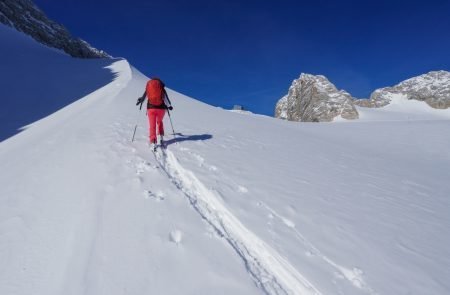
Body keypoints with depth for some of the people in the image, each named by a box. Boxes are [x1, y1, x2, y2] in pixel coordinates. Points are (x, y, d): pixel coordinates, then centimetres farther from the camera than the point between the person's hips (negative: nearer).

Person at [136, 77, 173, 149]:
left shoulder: (148, 85, 8)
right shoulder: (161, 86, 5)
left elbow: (144, 96, 13)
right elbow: (165, 97, 2)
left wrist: (140, 101, 33)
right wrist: (169, 106, 15)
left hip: (151, 107, 0)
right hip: (161, 108, 0)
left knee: (152, 125, 1)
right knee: (159, 122, 24)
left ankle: (153, 142, -10)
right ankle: (161, 137, 15)